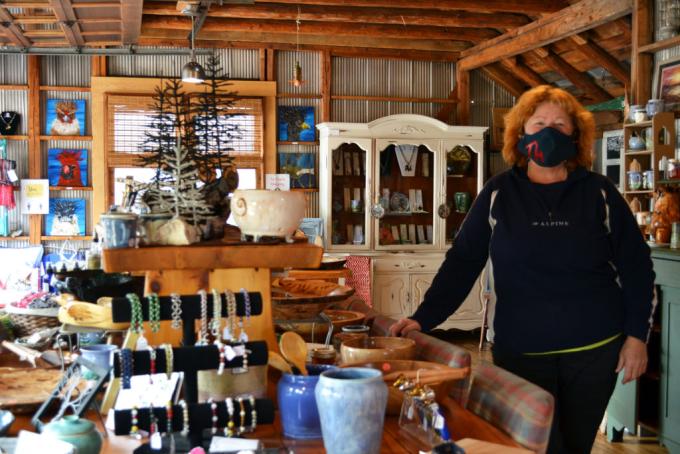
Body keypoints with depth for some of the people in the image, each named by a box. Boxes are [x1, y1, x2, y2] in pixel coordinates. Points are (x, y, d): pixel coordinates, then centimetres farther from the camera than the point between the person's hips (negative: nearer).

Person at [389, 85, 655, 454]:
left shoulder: (598, 192, 0)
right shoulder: (499, 193, -1)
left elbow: (636, 267, 3)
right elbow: (462, 261, -4)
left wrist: (637, 335, -2)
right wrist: (423, 319, -13)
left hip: (594, 349, 1)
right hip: (520, 351, -1)